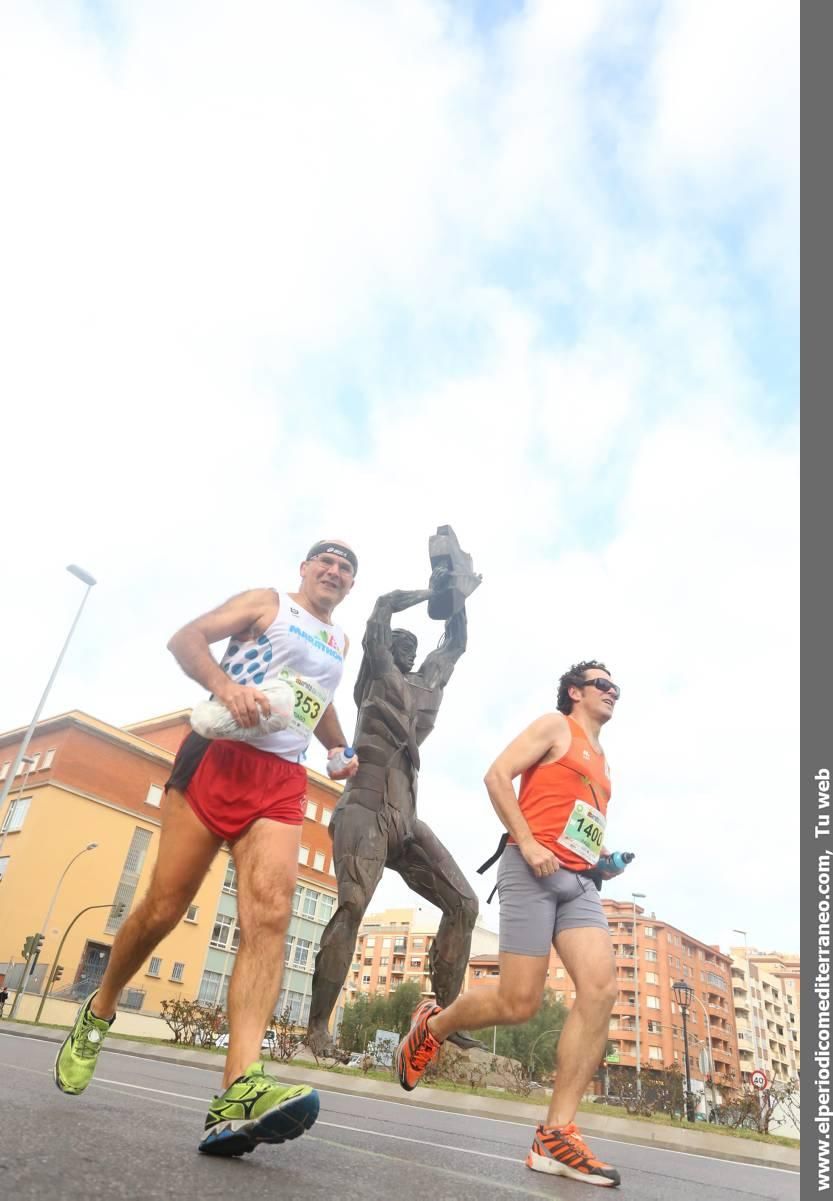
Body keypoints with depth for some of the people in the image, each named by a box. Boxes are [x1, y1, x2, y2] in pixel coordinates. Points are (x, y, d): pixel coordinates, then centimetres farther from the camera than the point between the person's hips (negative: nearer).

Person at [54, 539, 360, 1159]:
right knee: (163, 908, 0)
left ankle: (239, 1094, -28)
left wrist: (341, 749, 21)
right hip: (218, 756, -3)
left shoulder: (340, 643, 24)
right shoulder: (266, 601, 8)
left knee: (270, 914, -18)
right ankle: (98, 1013, 30)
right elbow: (186, 638, -3)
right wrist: (225, 684, -23)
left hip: (282, 783, 4)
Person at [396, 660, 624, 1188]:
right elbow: (497, 775, -8)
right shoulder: (555, 726, 4)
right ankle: (431, 1027, 19)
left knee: (602, 988, -15)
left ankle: (557, 1134, -11)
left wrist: (605, 862, 15)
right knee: (519, 1004, -9)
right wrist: (528, 842, -15)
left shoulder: (601, 761, 28)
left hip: (580, 882, 7)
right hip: (534, 870, -7)